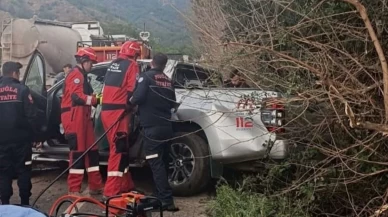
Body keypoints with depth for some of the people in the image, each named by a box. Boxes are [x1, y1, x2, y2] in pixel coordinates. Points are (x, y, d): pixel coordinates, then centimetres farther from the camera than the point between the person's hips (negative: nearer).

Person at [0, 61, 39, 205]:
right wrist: (34, 134, -1)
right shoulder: (22, 90, -8)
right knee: (23, 171, 6)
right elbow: (31, 115, -11)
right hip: (21, 138, -3)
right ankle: (25, 203, 8)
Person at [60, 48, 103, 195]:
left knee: (92, 151, 11)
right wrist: (96, 100, -9)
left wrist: (96, 98, 1)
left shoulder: (81, 76, 26)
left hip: (82, 117, 11)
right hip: (74, 117, -11)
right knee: (78, 152, -10)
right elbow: (77, 97, -20)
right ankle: (74, 190, -6)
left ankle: (95, 186, 17)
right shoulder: (76, 74, -8)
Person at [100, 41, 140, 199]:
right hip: (118, 110, -8)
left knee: (120, 149, 15)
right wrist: (131, 105, 6)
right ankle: (111, 191, -11)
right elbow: (132, 90, -10)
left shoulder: (113, 64, 19)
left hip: (106, 109, 8)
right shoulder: (131, 65, -3)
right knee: (119, 150, -8)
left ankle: (125, 185, 22)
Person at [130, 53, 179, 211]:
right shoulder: (168, 81, 14)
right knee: (161, 162, 17)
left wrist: (131, 101, 1)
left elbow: (138, 97, -19)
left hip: (152, 127, -6)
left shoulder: (146, 76, -5)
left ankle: (167, 201, -11)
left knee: (156, 163, -6)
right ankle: (162, 196, 24)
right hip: (166, 127, 7)